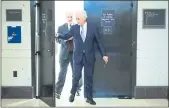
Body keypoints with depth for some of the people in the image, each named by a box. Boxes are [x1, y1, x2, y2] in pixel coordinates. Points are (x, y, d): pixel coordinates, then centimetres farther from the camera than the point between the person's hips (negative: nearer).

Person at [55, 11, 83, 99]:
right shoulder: (61, 28, 4)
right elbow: (58, 39, -1)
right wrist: (66, 38, -17)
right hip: (65, 53, -1)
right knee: (62, 73, 0)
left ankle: (77, 90, 28)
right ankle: (58, 92, 5)